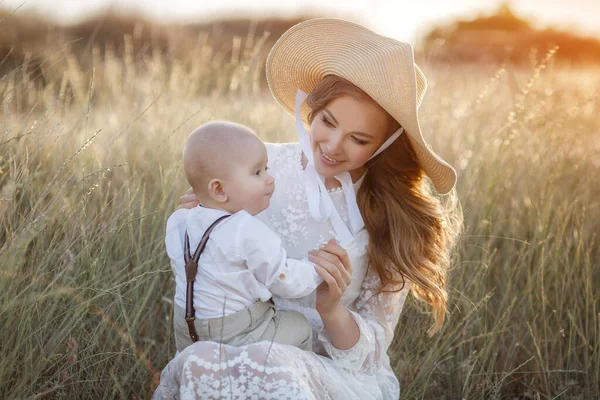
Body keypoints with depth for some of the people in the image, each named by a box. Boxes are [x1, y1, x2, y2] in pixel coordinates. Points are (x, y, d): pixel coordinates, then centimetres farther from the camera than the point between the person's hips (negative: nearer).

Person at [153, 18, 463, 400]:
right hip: (244, 348, 3)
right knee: (202, 359, -33)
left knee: (200, 366, -33)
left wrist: (331, 310, -25)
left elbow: (366, 354, -5)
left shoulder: (392, 220, -10)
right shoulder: (263, 166, -6)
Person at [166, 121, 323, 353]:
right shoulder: (248, 233, -26)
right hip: (235, 337, -7)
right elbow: (287, 280, -18)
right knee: (298, 327, 9)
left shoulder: (179, 223, -3)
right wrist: (319, 267, -2)